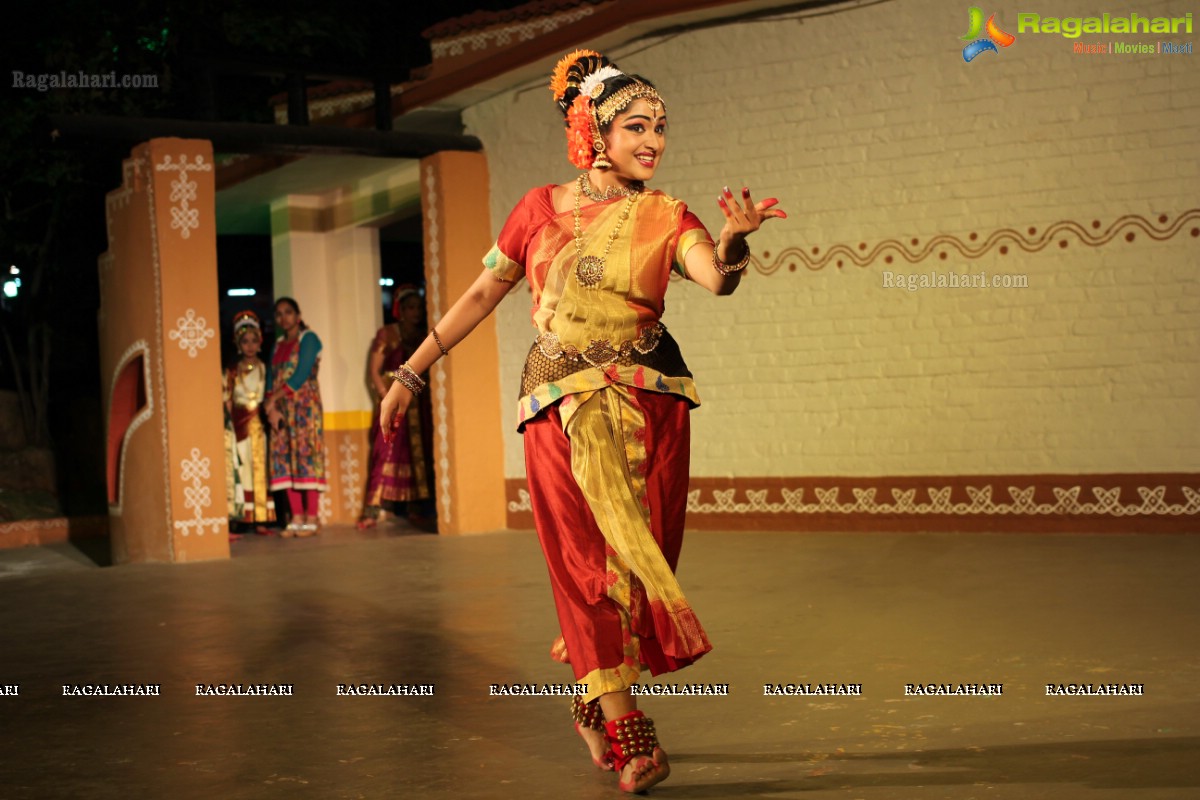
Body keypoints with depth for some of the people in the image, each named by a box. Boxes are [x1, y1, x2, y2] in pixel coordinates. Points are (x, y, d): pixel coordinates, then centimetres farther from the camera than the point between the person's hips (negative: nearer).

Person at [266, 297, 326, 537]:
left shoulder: (308, 339, -2)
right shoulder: (278, 344, 18)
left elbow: (300, 376, -13)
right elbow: (271, 378, 9)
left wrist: (273, 399, -11)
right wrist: (272, 407, -8)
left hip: (305, 406, -6)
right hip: (281, 409, 6)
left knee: (306, 456, -9)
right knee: (285, 460, 1)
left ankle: (311, 518, -9)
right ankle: (297, 517, 3)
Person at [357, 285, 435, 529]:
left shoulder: (425, 335, 12)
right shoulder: (387, 334, 1)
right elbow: (374, 371, -4)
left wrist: (428, 392, -5)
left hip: (421, 404, 4)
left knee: (419, 454, 4)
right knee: (388, 452, -11)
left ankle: (416, 508, 10)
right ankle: (373, 508, -11)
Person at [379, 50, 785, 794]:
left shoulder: (665, 217, 2)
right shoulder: (541, 208, 5)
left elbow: (719, 278, -17)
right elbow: (483, 292, 10)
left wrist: (736, 237, -40)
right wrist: (411, 372, 9)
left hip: (647, 405, 0)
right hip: (562, 410, 0)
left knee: (638, 562, 3)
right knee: (590, 564, -4)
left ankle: (596, 701, 26)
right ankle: (629, 734, 1)